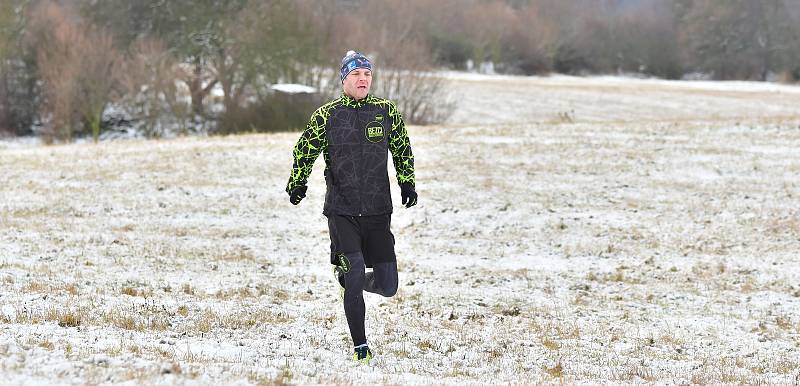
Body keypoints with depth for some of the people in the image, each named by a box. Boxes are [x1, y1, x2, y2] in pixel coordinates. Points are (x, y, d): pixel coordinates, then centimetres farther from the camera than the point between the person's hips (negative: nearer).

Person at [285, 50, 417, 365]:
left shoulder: (387, 111, 5)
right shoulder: (326, 116, 0)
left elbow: (402, 149, 19)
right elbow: (305, 151, 12)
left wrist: (407, 183, 16)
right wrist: (298, 183, 5)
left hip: (378, 211, 2)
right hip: (341, 211, -2)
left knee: (388, 286, -1)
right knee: (354, 274, -13)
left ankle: (348, 277, 33)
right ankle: (360, 347, 1)